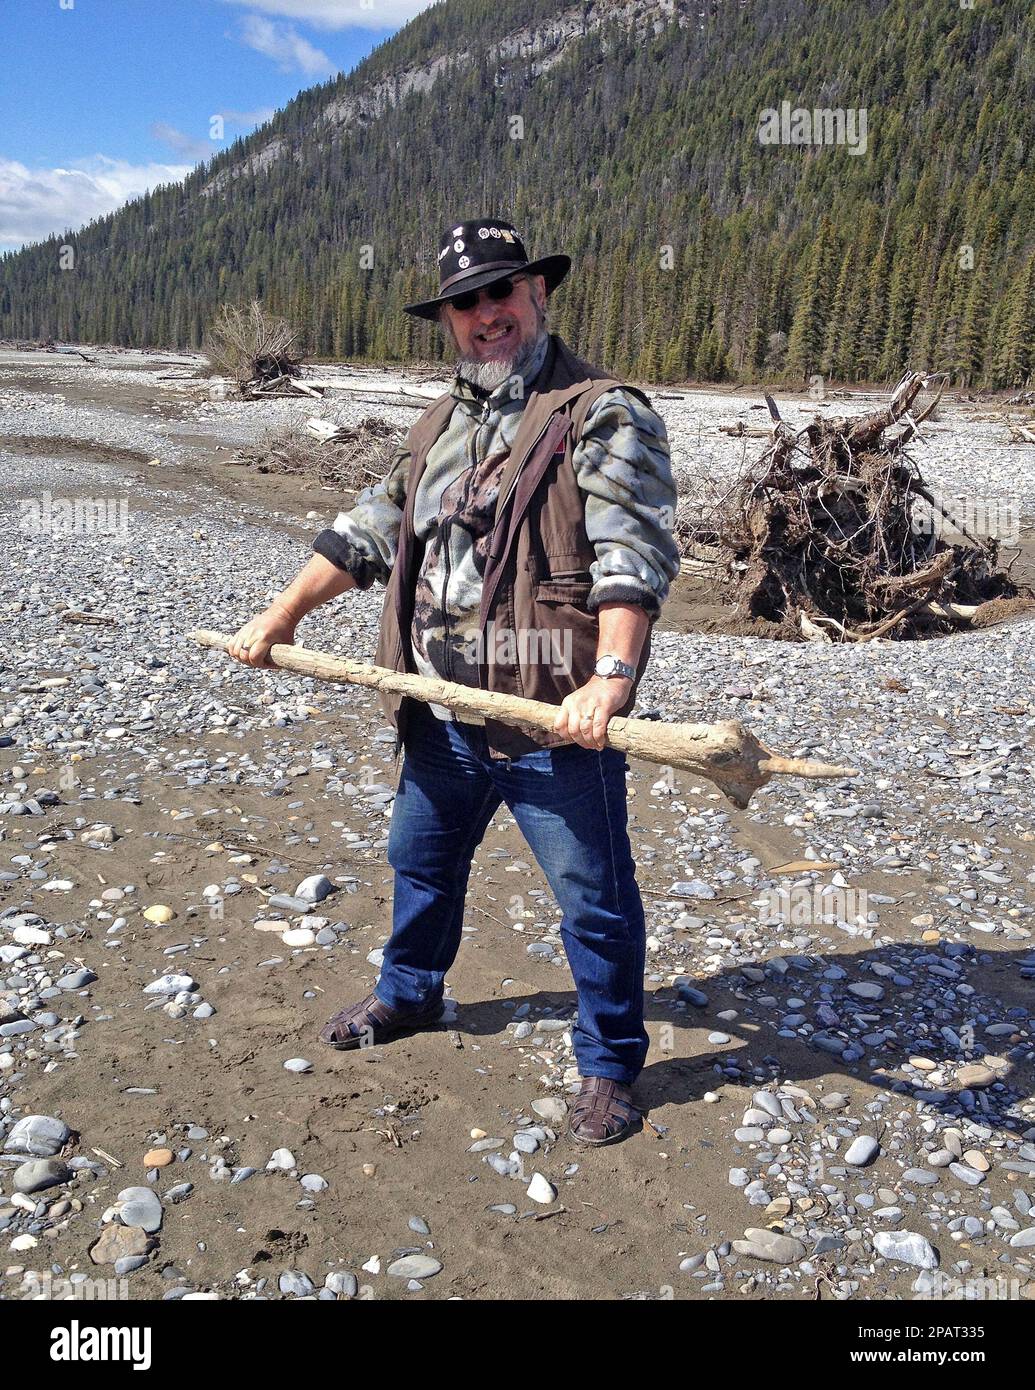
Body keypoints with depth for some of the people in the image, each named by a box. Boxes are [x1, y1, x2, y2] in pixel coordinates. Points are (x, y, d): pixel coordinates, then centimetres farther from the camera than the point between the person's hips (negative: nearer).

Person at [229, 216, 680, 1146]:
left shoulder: (602, 415, -10)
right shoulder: (442, 424, 15)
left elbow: (634, 555, -23)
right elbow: (371, 529, 21)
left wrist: (610, 675, -37)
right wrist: (283, 615, 17)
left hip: (554, 721, -7)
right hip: (441, 715, 8)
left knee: (593, 899, 5)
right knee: (421, 860, 25)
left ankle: (609, 1066, 27)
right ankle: (409, 993, 51)